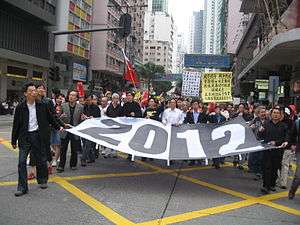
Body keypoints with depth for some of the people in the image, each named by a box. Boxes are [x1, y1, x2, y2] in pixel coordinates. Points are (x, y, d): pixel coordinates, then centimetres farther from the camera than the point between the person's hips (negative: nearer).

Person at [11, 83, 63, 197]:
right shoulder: (20, 107, -3)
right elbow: (16, 125, 2)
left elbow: (50, 118, 13)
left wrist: (59, 127, 13)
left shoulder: (42, 105, 0)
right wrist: (14, 140, 4)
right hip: (25, 137, -1)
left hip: (38, 136, 1)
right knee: (22, 162, -3)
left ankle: (42, 181, 32)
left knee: (41, 160, 10)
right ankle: (22, 187, 5)